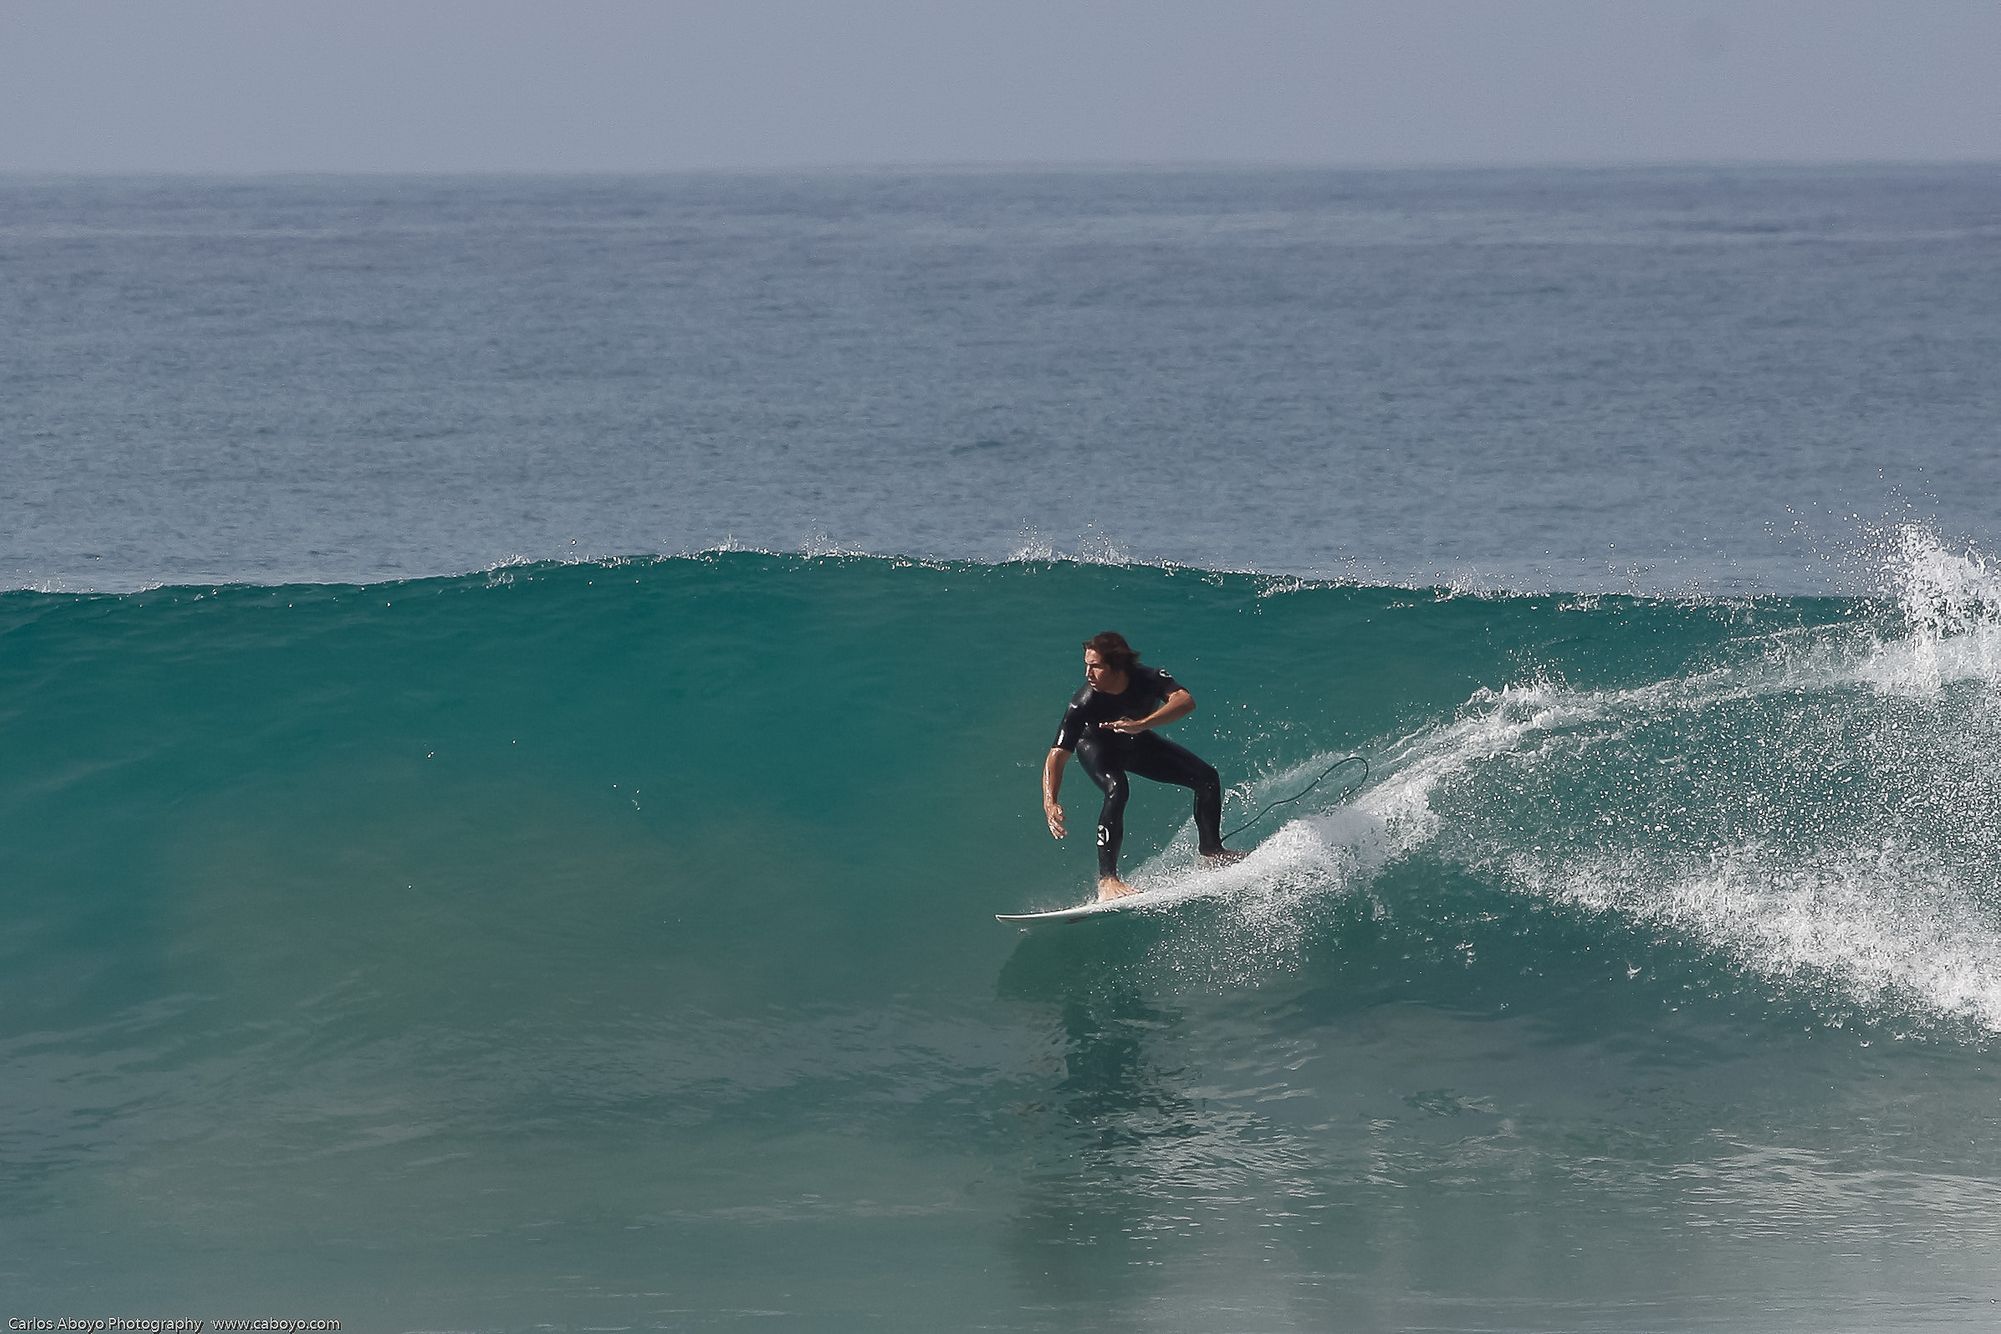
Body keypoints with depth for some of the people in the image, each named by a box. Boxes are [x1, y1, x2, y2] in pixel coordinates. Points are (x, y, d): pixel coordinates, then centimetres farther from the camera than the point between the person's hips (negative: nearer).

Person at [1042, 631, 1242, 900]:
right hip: (1097, 747, -3)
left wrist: (1141, 724, -67)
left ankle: (1211, 851, 20)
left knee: (1206, 778, -2)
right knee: (1116, 792, -33)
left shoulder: (1148, 679, -35)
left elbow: (1185, 701, -52)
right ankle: (1106, 879, -33)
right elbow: (1057, 756, -39)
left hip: (1137, 744, 3)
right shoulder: (1083, 703, -38)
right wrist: (1050, 803, -55)